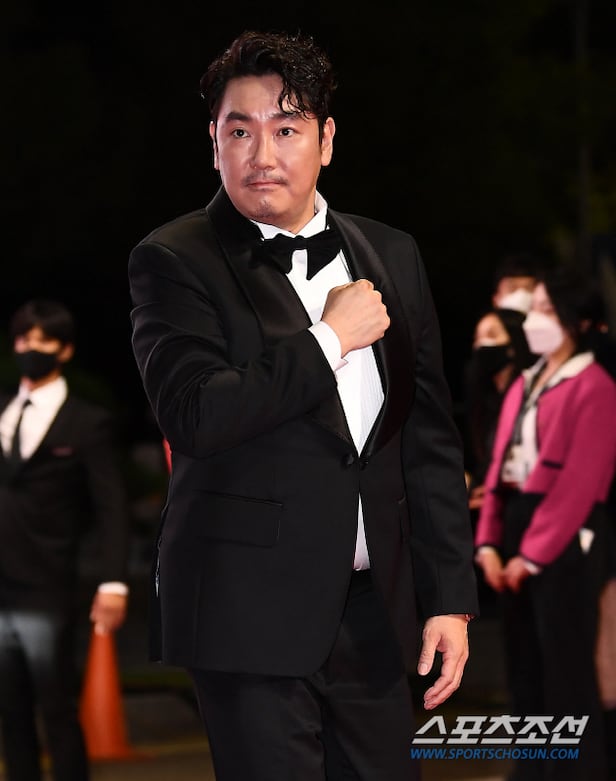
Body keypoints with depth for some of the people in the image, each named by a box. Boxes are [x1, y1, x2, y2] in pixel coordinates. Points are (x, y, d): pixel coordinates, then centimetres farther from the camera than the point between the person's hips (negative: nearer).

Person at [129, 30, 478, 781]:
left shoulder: (391, 257, 12)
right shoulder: (174, 261, -4)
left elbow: (430, 440, 13)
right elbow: (195, 416, -19)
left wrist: (451, 598, 8)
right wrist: (331, 338, -11)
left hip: (373, 609, 5)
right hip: (251, 613, -5)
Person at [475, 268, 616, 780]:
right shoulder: (525, 384, 17)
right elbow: (501, 463, 13)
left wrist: (533, 553, -16)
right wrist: (489, 540, 3)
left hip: (565, 535, -8)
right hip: (515, 521, 8)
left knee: (566, 667, -5)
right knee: (525, 663, 12)